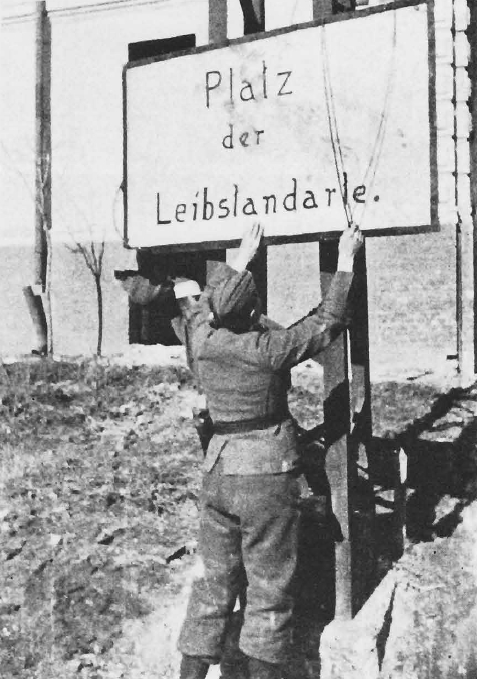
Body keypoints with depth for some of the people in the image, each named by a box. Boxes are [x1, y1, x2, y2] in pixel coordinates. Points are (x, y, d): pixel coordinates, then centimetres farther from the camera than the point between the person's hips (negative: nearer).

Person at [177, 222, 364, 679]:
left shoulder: (202, 340, -4)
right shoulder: (268, 349, -16)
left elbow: (205, 303, 19)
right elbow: (328, 321, -4)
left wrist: (244, 256, 26)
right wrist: (345, 261, 6)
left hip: (217, 469, 5)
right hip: (266, 473, -5)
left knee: (213, 582, 14)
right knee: (269, 589, 7)